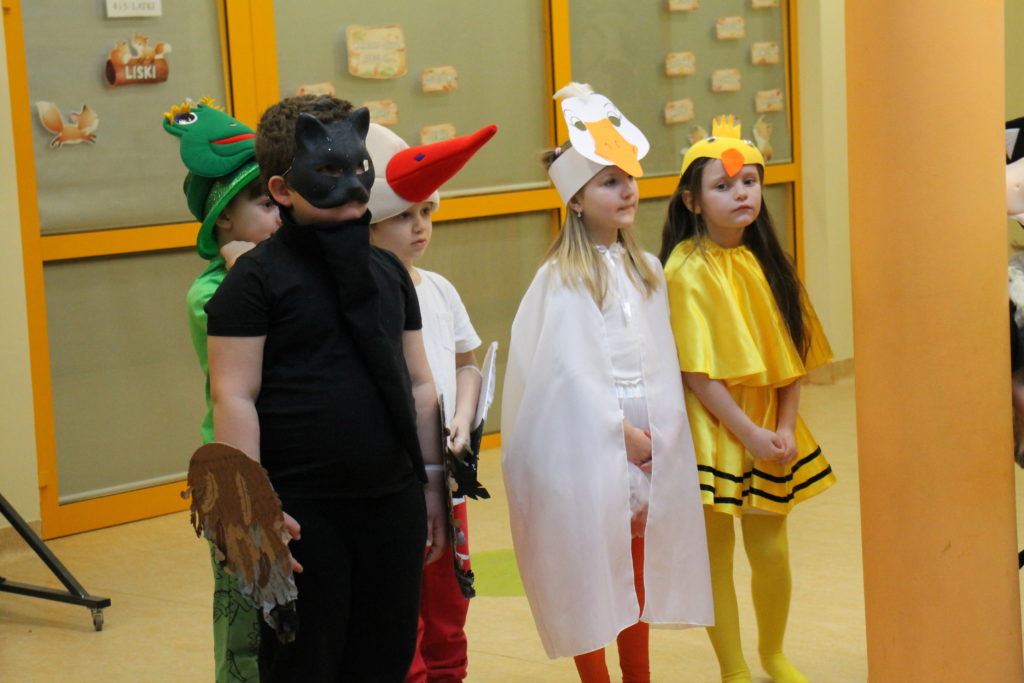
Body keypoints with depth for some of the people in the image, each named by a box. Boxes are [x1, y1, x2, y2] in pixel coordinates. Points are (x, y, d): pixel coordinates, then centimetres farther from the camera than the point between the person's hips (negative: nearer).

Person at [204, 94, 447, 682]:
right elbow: (234, 397, -12)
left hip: (393, 505, 6)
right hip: (303, 515, -6)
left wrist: (432, 479, 15)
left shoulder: (389, 271, 12)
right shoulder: (258, 277, -7)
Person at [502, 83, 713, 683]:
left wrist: (657, 433, -1)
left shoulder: (646, 271, 11)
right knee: (590, 571, 0)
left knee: (641, 567, 13)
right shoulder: (563, 278, -9)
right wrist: (621, 431, -13)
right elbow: (572, 370, -13)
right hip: (588, 447, -6)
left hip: (649, 445, 6)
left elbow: (662, 362, 10)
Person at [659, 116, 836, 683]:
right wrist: (748, 434, -16)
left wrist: (786, 428, -5)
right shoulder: (688, 269, -13)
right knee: (715, 554, 5)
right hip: (714, 434, -5)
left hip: (771, 433, 5)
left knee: (771, 551, 11)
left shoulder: (766, 263, 6)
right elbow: (695, 369, -16)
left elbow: (792, 353, 6)